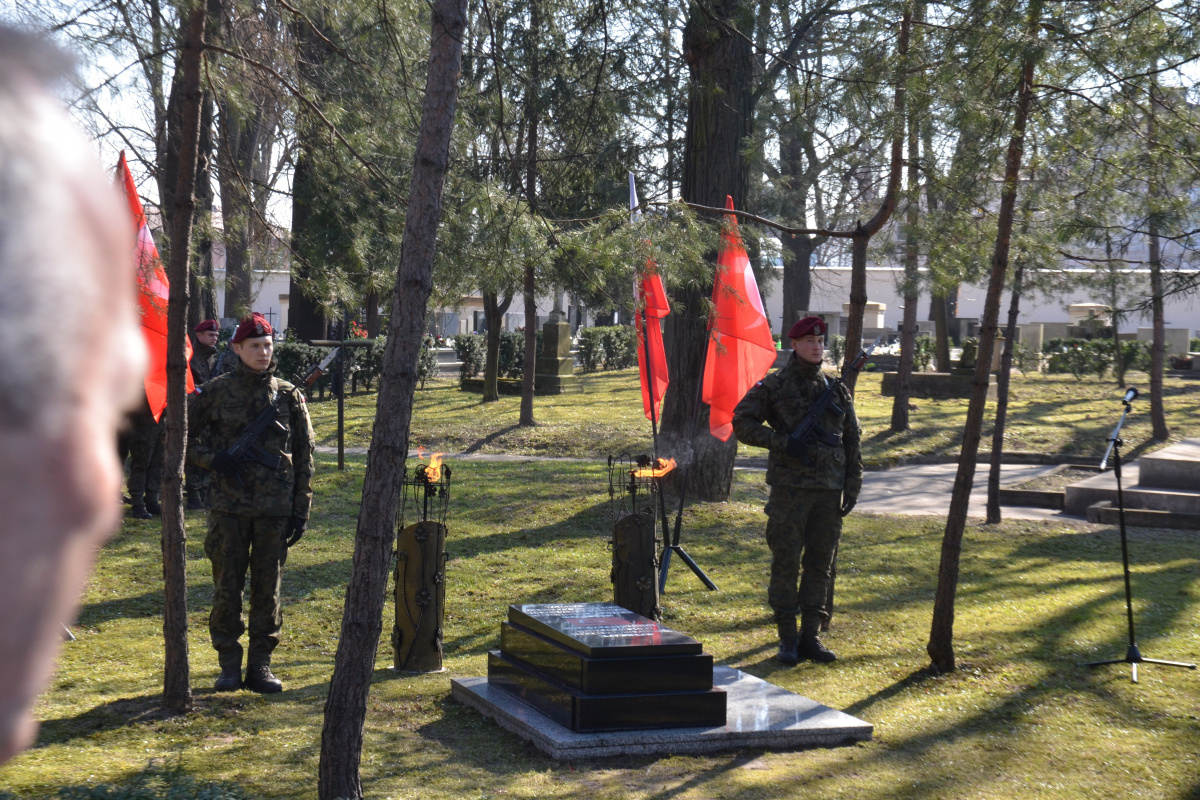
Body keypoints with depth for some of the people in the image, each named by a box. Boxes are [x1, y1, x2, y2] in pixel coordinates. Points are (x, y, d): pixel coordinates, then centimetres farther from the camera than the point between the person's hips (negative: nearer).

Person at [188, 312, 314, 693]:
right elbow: (182, 437, 9)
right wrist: (213, 459, -9)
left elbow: (304, 457, 8)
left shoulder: (289, 396, 6)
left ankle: (260, 664, 14)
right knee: (227, 587, 2)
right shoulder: (217, 391, 3)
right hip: (229, 504, -1)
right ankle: (229, 665, 12)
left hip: (275, 507, 1)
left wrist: (301, 510, 3)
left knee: (268, 588, 5)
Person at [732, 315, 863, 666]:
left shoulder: (837, 390, 12)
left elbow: (852, 441, 15)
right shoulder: (773, 386, 2)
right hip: (789, 488, -3)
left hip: (829, 491, 4)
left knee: (820, 565, 6)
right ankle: (788, 639, 7)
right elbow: (741, 423, -3)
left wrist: (852, 488, 7)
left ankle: (811, 636, 14)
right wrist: (780, 442, -15)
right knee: (786, 564, -2)